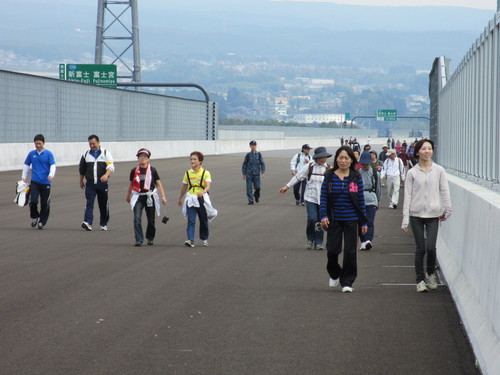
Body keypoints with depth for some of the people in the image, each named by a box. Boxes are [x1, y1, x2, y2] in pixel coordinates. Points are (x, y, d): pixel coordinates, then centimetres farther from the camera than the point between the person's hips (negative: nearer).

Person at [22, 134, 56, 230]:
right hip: (34, 182, 1)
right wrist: (24, 177, 16)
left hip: (45, 182, -1)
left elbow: (53, 165, -6)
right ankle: (34, 217, 12)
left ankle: (42, 222, 17)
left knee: (45, 203, 2)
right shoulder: (31, 154, 7)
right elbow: (26, 165, 18)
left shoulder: (48, 154, 0)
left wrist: (51, 174, -25)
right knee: (33, 201, -13)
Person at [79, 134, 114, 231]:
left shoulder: (106, 153, 3)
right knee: (89, 203, -13)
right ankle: (87, 222, -22)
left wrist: (106, 175, -26)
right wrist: (81, 181, 23)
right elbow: (82, 169, 22)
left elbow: (111, 166, -8)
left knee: (103, 205, 6)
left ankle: (104, 224, 19)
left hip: (102, 183, -1)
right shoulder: (86, 154, 12)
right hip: (90, 183, 1)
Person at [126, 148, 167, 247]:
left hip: (150, 197, 0)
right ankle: (139, 239, -10)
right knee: (137, 219, -13)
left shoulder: (152, 170, -2)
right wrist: (128, 196, 27)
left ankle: (150, 238, 28)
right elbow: (131, 184, 16)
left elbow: (158, 184, 2)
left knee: (151, 219, 9)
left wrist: (163, 196, -6)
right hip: (138, 197, 0)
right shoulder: (134, 170, 2)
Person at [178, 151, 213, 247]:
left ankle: (204, 239, 28)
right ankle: (190, 240, -18)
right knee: (191, 220, -10)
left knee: (203, 220, 11)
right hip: (191, 199, 1)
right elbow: (184, 187, 15)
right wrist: (180, 199, 22)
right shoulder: (188, 173, 6)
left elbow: (208, 186, -15)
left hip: (202, 199, -1)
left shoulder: (205, 173, -4)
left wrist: (203, 192, -35)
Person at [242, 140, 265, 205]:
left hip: (256, 173, 0)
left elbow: (262, 163, 4)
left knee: (257, 187, -4)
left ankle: (256, 196, 27)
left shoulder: (259, 154, 2)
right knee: (249, 188, -4)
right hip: (249, 174, 0)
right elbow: (244, 164, 8)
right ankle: (250, 200, 4)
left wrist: (263, 172, -6)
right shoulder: (248, 155, 1)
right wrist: (244, 174, 6)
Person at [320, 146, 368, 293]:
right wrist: (323, 216, -12)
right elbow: (323, 197, 1)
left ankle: (347, 282, 11)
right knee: (332, 250, -1)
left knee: (350, 252, -1)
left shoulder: (356, 177, 0)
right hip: (334, 219, 0)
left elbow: (361, 200, 3)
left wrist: (364, 222, 3)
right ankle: (334, 274, 28)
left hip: (351, 220, 0)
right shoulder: (329, 176, 1)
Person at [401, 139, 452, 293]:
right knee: (420, 249, 1)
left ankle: (431, 273, 16)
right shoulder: (412, 172, 1)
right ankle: (420, 280, 13)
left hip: (433, 215, 0)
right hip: (416, 215, 0)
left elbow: (444, 191, 6)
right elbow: (407, 195, 1)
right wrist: (405, 219, -2)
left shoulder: (439, 170, 2)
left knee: (430, 247, -11)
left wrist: (447, 210, 0)